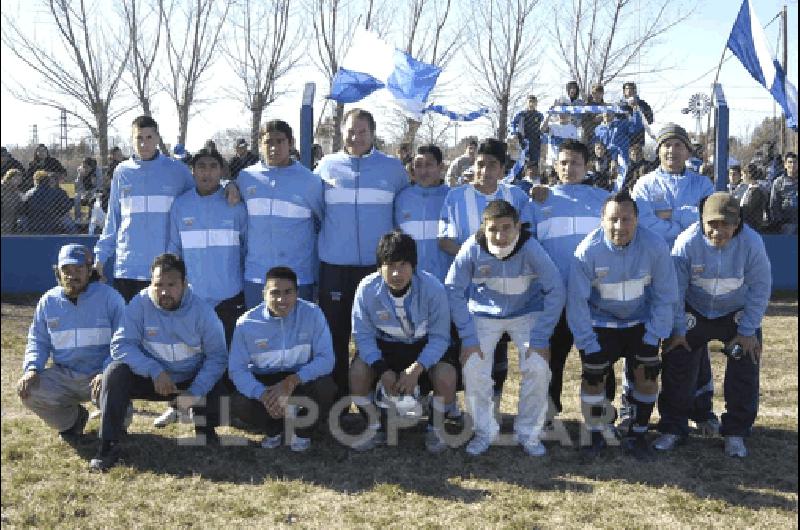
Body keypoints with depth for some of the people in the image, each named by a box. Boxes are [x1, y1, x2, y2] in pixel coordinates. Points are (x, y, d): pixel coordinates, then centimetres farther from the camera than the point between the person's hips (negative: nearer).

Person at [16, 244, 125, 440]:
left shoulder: (109, 297, -6)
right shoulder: (48, 301, 6)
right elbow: (38, 341, 13)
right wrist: (31, 369, -7)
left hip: (101, 375, -4)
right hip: (63, 376, 4)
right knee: (28, 390, -19)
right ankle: (71, 418, 12)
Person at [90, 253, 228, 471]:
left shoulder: (202, 310, -14)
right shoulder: (140, 304, -14)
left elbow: (217, 356, -14)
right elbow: (121, 345, -18)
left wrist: (195, 393, -27)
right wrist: (154, 371, -32)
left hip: (191, 380, 0)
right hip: (151, 378, 0)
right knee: (115, 372, -26)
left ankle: (206, 433, 2)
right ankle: (108, 446, -23)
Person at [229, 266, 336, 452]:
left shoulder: (312, 314, -16)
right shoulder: (247, 323, -14)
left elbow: (326, 359, -20)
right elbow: (236, 369, -14)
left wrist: (292, 381, -34)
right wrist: (263, 395, -32)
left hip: (302, 378, -1)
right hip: (263, 381, 1)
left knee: (326, 388, -32)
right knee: (240, 404, -29)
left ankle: (302, 430, 2)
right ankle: (275, 429, 7)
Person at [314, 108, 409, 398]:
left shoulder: (393, 167, 3)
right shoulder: (327, 165, 5)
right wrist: (328, 236, 9)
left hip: (378, 264, 0)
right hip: (334, 264, 1)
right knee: (335, 331, 7)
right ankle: (337, 394, 19)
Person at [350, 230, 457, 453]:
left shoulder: (433, 288, -25)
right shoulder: (367, 289, -21)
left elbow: (439, 336, -18)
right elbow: (363, 334, -13)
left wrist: (417, 368, -31)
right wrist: (382, 369, -27)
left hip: (424, 345, -1)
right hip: (384, 345, 1)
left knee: (446, 376, -28)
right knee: (357, 372, -25)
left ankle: (435, 427, 4)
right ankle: (376, 427, 2)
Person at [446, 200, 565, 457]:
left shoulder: (531, 248, -25)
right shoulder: (472, 249, -23)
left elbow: (555, 290, -18)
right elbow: (454, 290, -13)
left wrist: (540, 339, -20)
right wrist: (468, 338, -17)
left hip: (526, 313, 0)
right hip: (484, 314, 1)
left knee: (538, 367, -16)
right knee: (473, 368, -15)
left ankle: (529, 433, 6)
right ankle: (484, 431, 8)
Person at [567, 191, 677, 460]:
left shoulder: (655, 246, -21)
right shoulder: (588, 250, -23)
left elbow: (665, 295, -9)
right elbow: (577, 300, -16)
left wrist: (653, 336, -11)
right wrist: (587, 343, -16)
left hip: (640, 322, 1)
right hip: (600, 323, -1)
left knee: (647, 372, -10)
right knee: (593, 375, -11)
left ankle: (637, 435, 11)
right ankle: (595, 435, 11)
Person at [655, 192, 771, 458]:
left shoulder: (752, 243, -26)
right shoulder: (687, 242, -27)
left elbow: (760, 289, -14)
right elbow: (675, 289, -16)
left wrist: (748, 331, -12)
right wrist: (677, 330, -12)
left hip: (737, 314, 0)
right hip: (694, 312, 0)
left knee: (745, 369, -2)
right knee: (677, 364, -3)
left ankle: (736, 432, 15)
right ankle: (673, 429, 13)